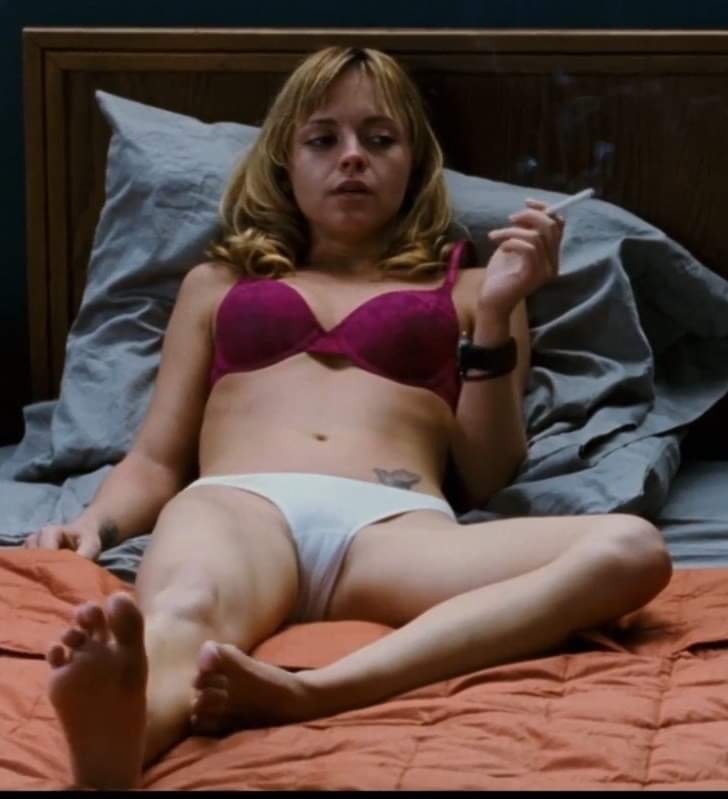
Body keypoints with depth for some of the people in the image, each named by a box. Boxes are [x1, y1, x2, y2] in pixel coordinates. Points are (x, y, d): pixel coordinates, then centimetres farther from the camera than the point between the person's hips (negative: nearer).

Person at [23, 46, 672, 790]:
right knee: (183, 612, -40)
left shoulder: (469, 288, 29)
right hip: (236, 502, 0)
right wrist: (93, 524, 3)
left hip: (393, 525, 0)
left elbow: (486, 478, 17)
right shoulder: (217, 283, 34)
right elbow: (156, 460, 26)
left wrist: (496, 317, 5)